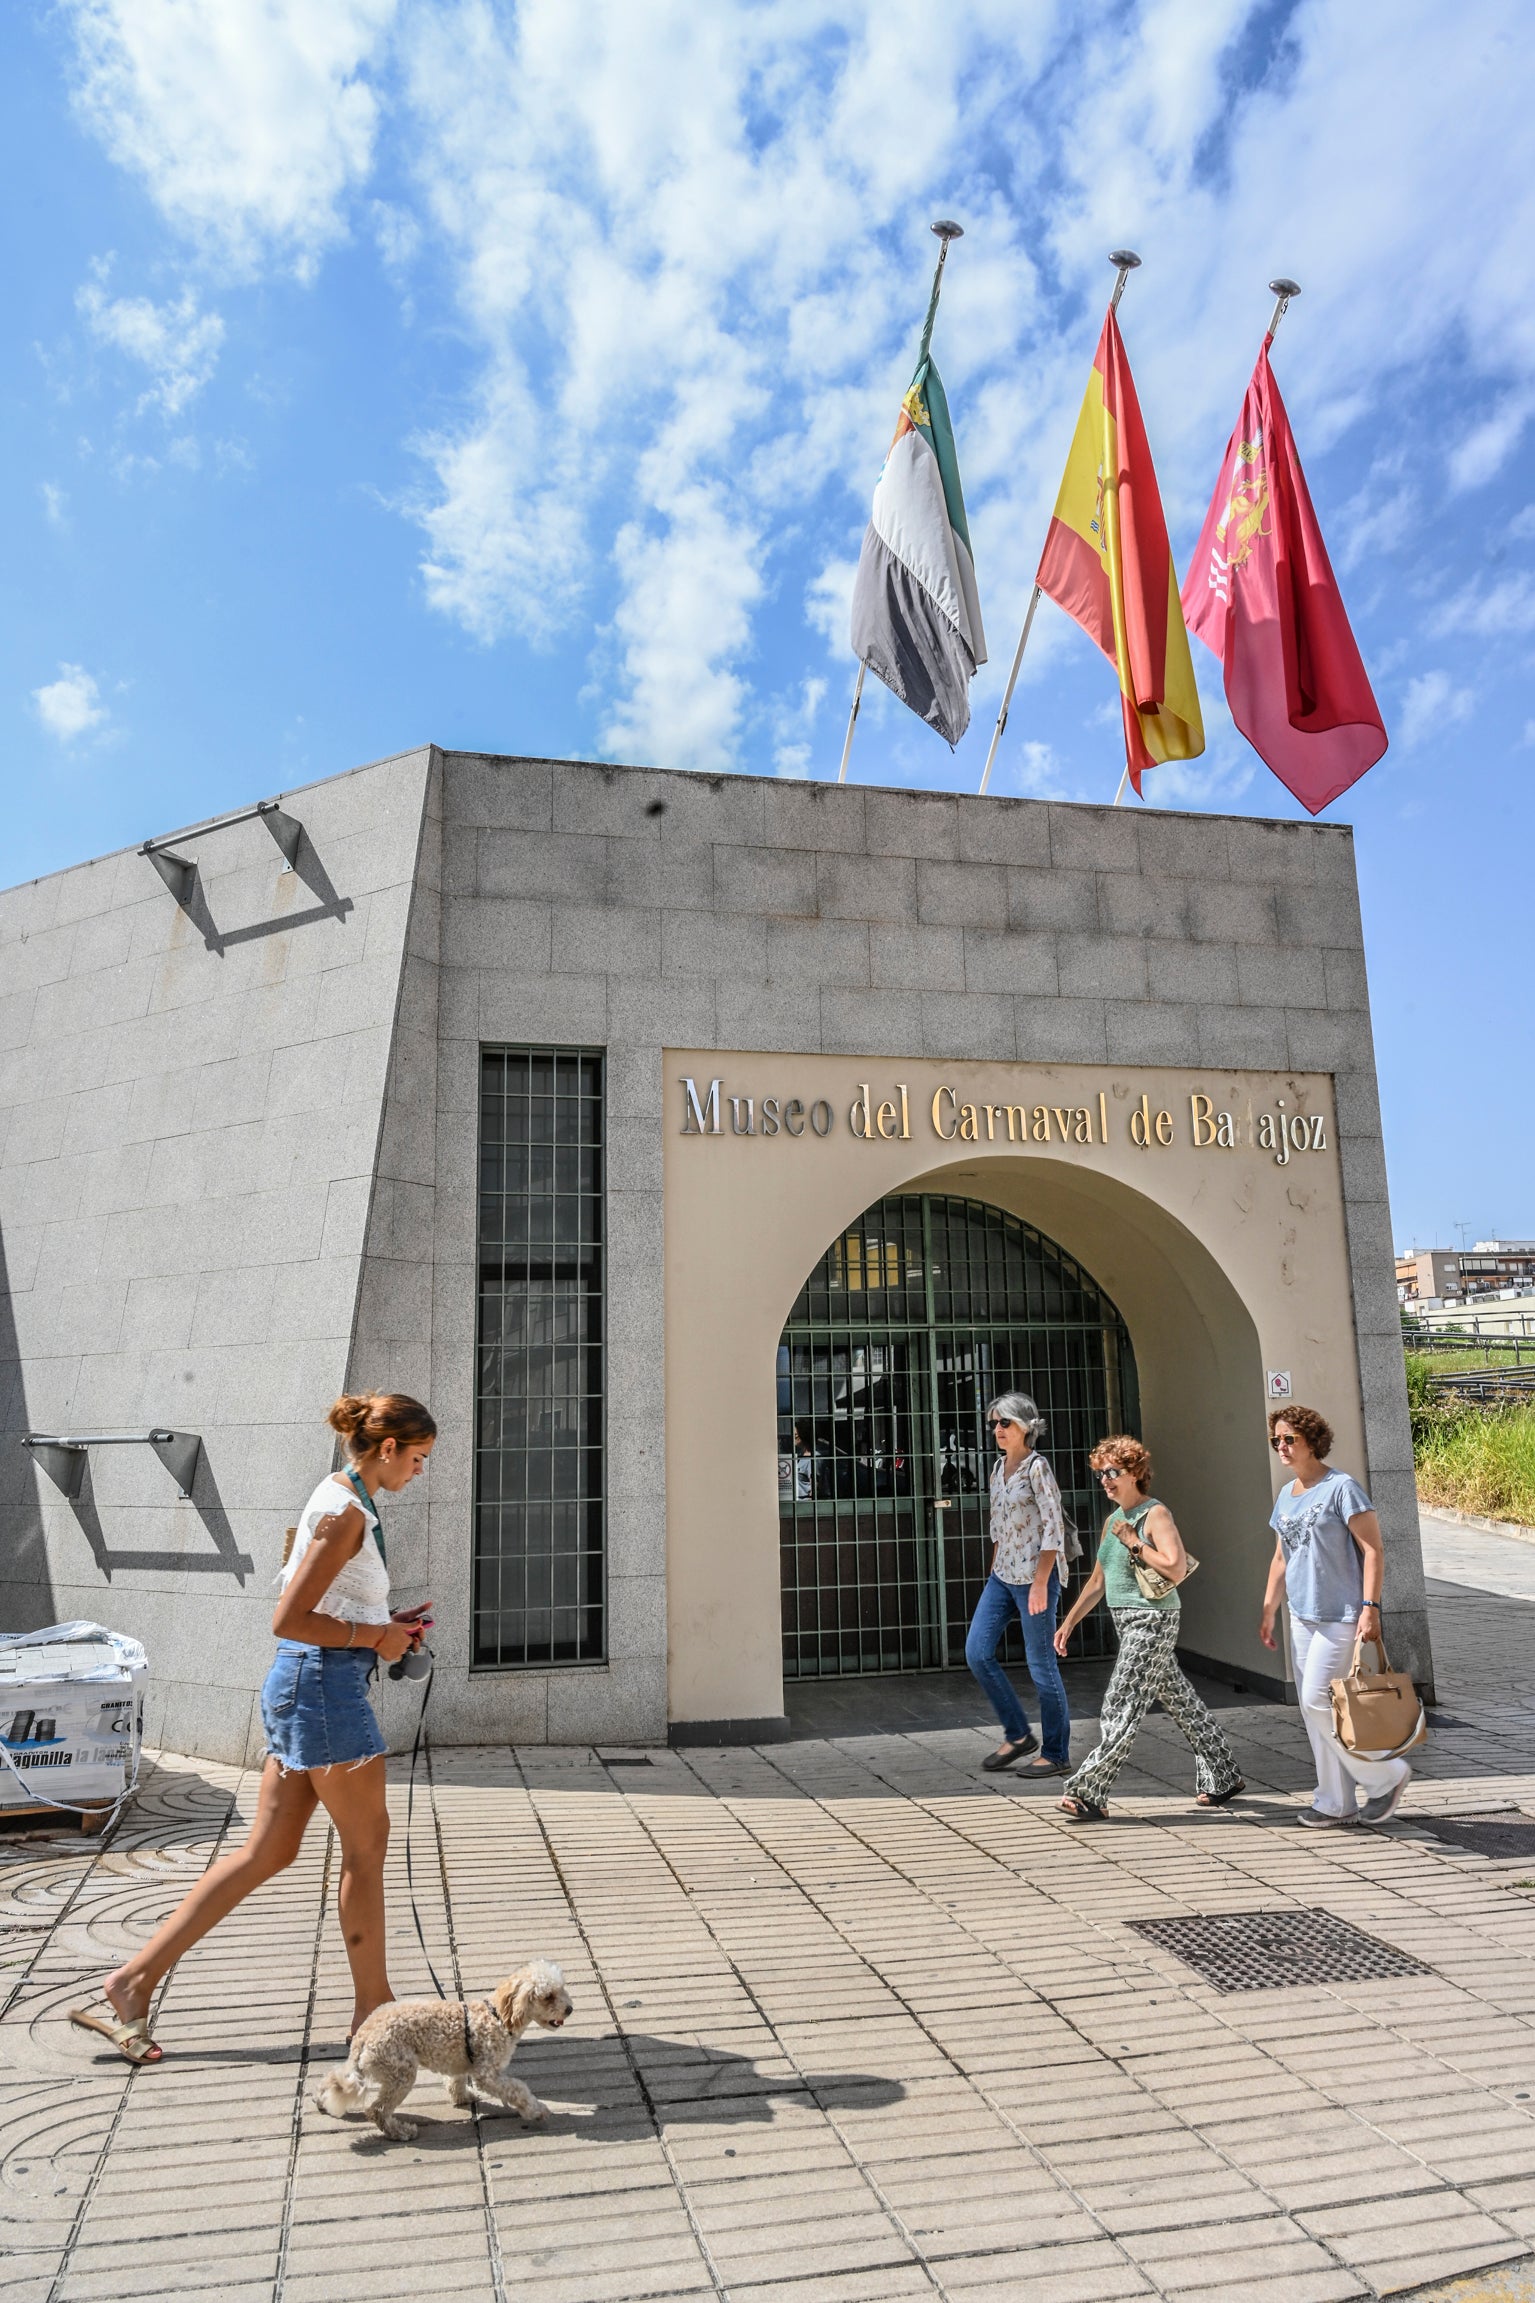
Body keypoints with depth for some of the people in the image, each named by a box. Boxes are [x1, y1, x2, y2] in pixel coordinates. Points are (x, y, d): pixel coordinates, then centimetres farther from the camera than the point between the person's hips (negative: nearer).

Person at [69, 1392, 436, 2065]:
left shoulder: (340, 1497, 12)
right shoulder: (346, 1513, -19)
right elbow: (288, 1620, -22)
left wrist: (387, 1622, 10)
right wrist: (375, 1637, -14)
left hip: (301, 1684, 10)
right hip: (325, 1686, -10)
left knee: (268, 1852, 14)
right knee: (367, 1846, 5)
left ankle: (135, 1979, 18)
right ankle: (373, 2007, 19)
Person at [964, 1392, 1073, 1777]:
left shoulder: (1036, 1467, -13)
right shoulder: (999, 1466, 10)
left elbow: (1053, 1527, -16)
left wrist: (1040, 1584, -19)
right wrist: (994, 1574, 17)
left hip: (1035, 1574, -8)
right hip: (1003, 1574, 8)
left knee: (1041, 1664, 0)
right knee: (976, 1652, 4)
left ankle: (1056, 1755, 14)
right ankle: (1018, 1734, 18)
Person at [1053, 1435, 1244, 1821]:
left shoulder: (1155, 1514, -11)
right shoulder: (1113, 1520, 14)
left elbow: (1176, 1569, -22)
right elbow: (1097, 1581, 19)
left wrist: (1134, 1542, -17)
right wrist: (1069, 1622, 15)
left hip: (1152, 1619, -9)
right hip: (1128, 1621, 9)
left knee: (1121, 1708, -9)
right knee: (1180, 1701, 16)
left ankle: (1089, 1793, -8)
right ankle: (1223, 1778, 27)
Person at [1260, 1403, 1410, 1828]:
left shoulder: (1341, 1488, -12)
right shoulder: (1286, 1495, 12)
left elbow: (1373, 1550, -15)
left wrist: (1370, 1607, -22)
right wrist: (1269, 1611, 18)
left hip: (1340, 1617, -8)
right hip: (1302, 1616, 8)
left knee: (1318, 1701, -11)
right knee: (1313, 1710, 9)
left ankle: (1386, 1775, 9)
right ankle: (1336, 1803, 19)